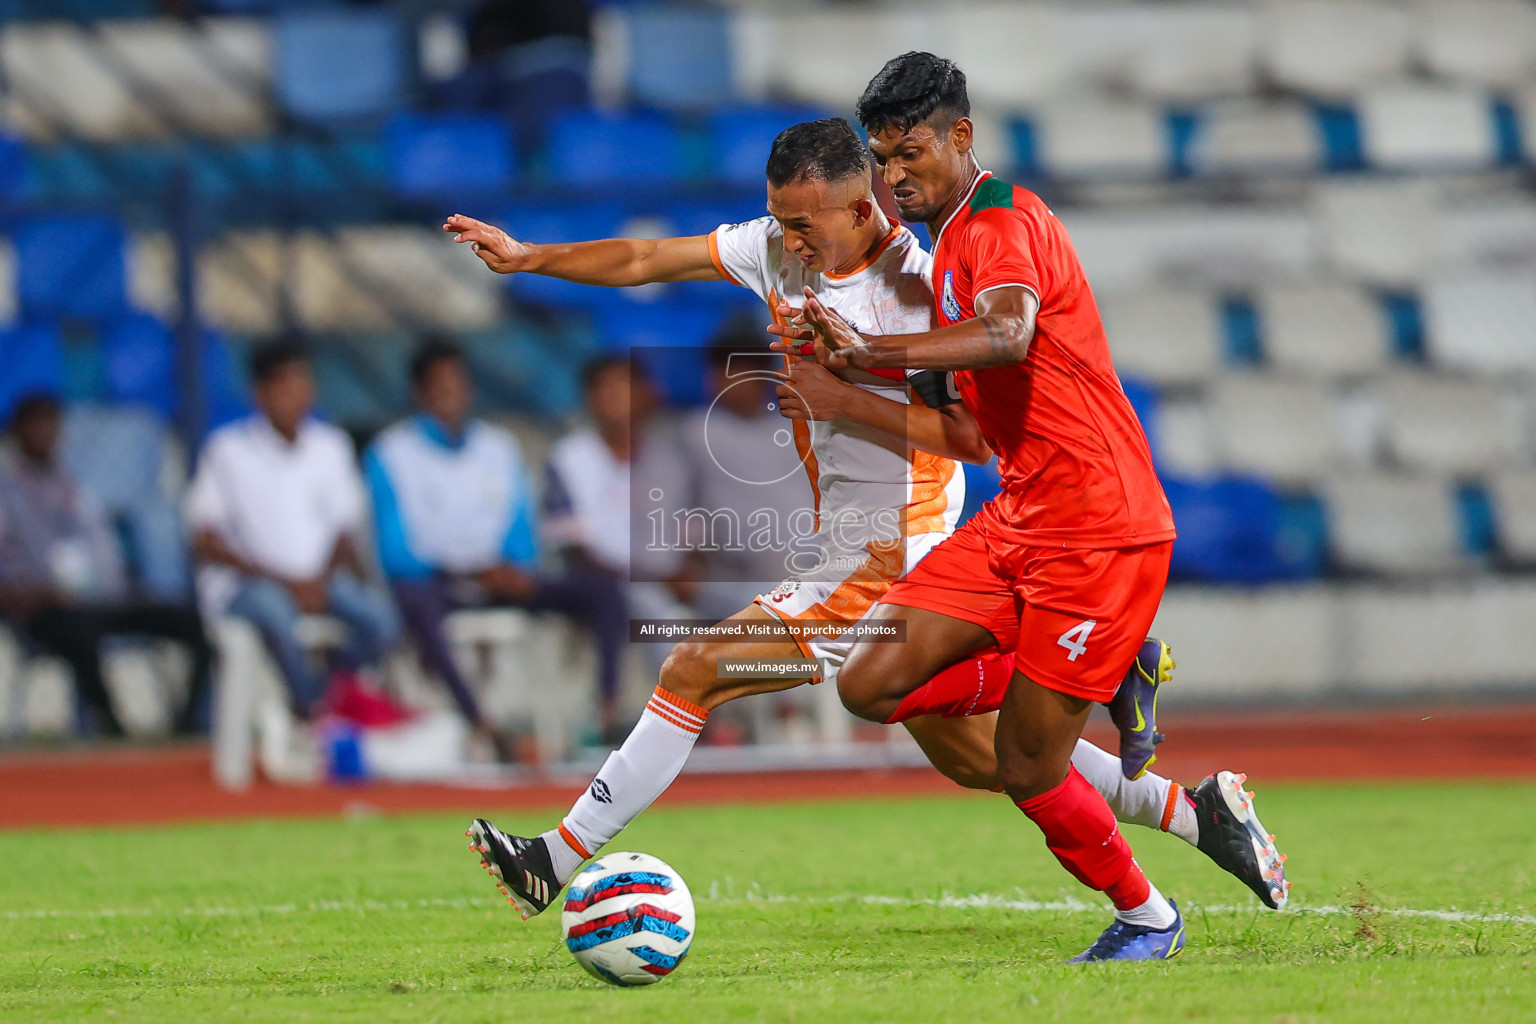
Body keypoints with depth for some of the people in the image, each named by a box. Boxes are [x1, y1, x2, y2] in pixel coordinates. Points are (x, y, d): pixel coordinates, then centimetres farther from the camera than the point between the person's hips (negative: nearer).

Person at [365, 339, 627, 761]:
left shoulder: (499, 448, 15)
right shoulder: (391, 453, 1)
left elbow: (521, 536, 14)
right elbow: (395, 554, -7)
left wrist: (517, 573, -10)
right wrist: (471, 572, -19)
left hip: (498, 581, 5)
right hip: (432, 582, -5)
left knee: (601, 590, -17)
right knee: (415, 602, -42)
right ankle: (482, 729, -51)